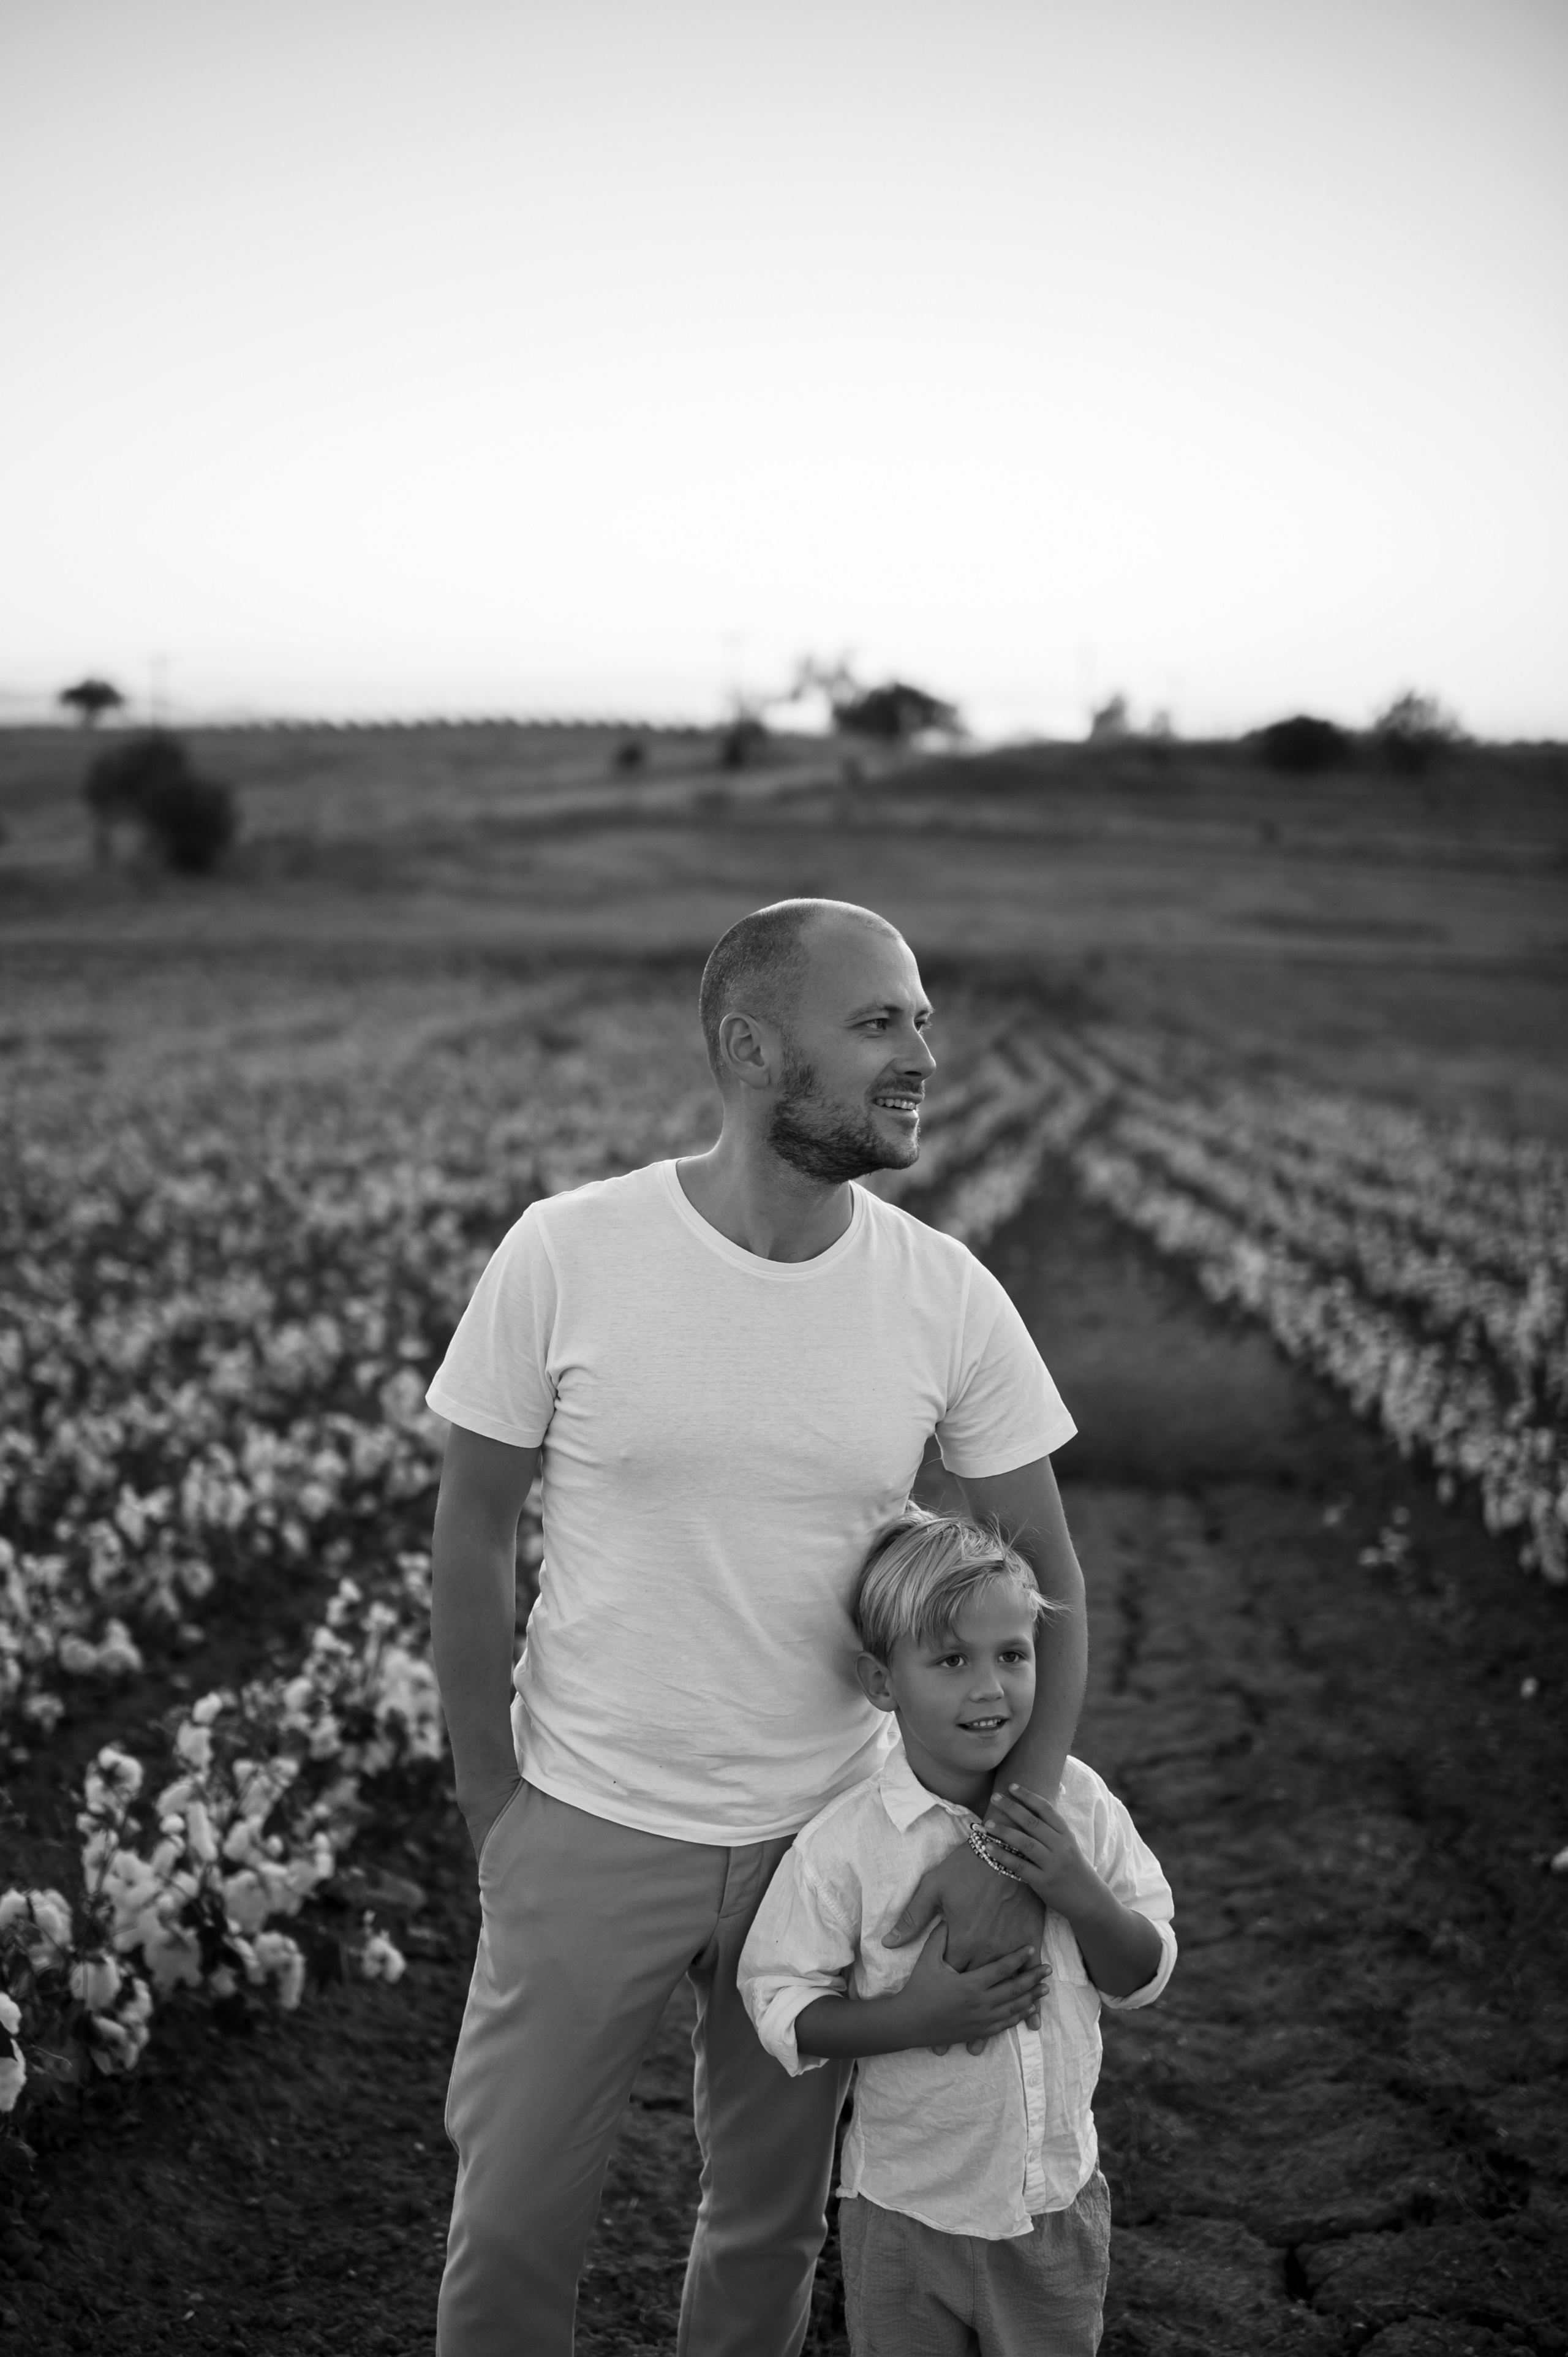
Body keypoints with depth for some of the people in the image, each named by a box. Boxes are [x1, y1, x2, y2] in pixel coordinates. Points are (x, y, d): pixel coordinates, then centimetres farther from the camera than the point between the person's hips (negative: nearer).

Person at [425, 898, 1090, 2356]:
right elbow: (472, 1539, -5)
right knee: (510, 2235, 10)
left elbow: (1045, 1576, -1)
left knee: (769, 2233, 19)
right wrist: (492, 1817, -3)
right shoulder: (567, 1256, -15)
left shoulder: (950, 1299, -9)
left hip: (824, 1836, 2)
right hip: (590, 1833, -2)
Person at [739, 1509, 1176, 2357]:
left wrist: (1082, 1895, -19)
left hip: (1058, 2198, 3)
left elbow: (1145, 1976, -1)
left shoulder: (1077, 1803, -8)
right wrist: (914, 2017, -25)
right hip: (907, 2214, -3)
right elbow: (780, 2009, -12)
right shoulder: (844, 1845, -18)